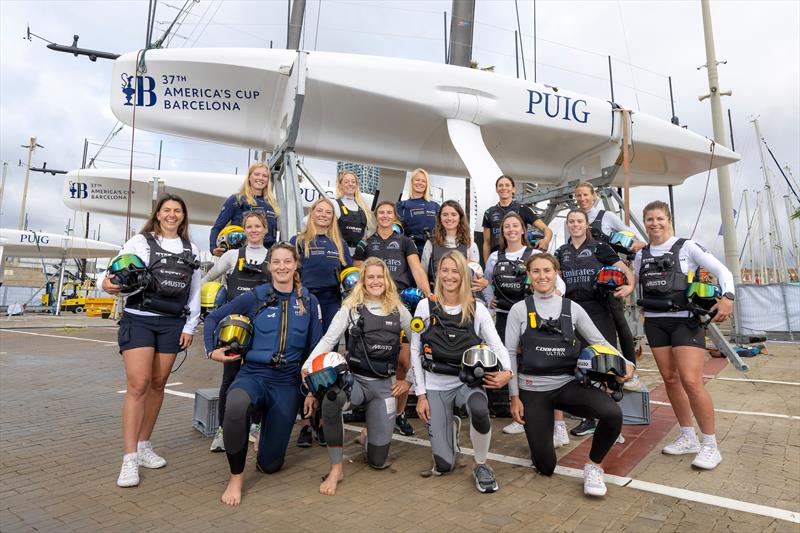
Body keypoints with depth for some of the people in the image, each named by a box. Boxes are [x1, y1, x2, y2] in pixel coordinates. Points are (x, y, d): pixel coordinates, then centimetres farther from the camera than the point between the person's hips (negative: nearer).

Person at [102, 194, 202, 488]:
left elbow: (195, 294, 12)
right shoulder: (139, 242, 3)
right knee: (138, 384, -11)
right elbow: (115, 272, -3)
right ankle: (129, 458, -6)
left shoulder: (191, 250, 12)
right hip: (139, 319, -3)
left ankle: (143, 445, 22)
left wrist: (190, 327, 7)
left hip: (172, 323, 3)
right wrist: (107, 284, -27)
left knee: (157, 384, 7)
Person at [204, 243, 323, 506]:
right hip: (253, 375, -1)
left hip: (288, 383, 1)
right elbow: (213, 318, 9)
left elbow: (315, 349, 5)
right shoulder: (255, 297, -1)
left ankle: (270, 428, 41)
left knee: (270, 464, 4)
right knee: (236, 406, -39)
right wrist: (211, 350, -4)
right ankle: (236, 477, -13)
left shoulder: (309, 302, 2)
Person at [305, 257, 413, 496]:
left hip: (384, 385, 2)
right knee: (331, 399, -40)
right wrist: (307, 366, -23)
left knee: (378, 461, 2)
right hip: (354, 378, -1)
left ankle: (367, 436, 41)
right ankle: (336, 469, -17)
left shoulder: (398, 310, 5)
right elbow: (328, 340, -7)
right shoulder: (351, 308, 0)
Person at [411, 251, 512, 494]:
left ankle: (481, 466, -6)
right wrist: (421, 394, -3)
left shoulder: (477, 309, -2)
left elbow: (497, 345, -7)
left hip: (468, 382, 0)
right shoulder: (426, 306, -3)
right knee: (444, 465, -4)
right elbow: (415, 351, 0)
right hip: (436, 385, 0)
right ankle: (450, 427, 32)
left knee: (479, 409, -37)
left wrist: (507, 372, -29)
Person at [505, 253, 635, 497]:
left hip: (568, 384, 2)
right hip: (533, 390, -2)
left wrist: (625, 362, -10)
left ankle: (593, 466, 1)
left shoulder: (572, 308, 5)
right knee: (545, 467, -1)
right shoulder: (519, 310, -2)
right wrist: (514, 396, -5)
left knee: (613, 413, -27)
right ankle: (538, 434, 35)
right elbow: (510, 353, -2)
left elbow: (598, 341, 8)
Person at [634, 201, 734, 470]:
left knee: (691, 381, -12)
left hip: (685, 321, -5)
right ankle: (688, 438, 23)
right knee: (670, 379, 9)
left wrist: (727, 297, -20)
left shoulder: (687, 247, -2)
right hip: (655, 322, 5)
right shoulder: (641, 255, 10)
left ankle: (710, 445, 4)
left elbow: (722, 271, -5)